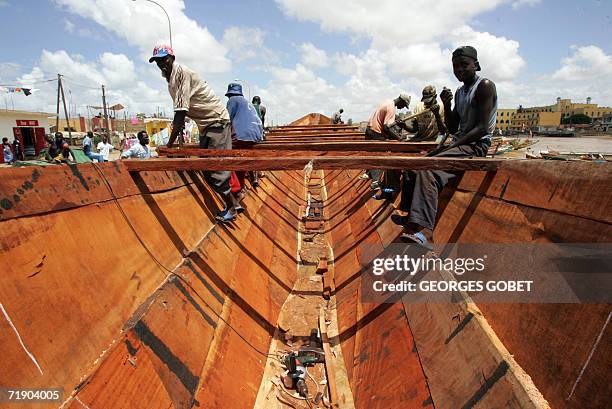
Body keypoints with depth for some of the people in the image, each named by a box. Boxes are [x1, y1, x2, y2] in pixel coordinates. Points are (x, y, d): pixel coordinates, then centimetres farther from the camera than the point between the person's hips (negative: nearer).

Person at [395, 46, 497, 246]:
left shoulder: (485, 86, -6)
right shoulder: (459, 92, 19)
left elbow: (482, 128, -16)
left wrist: (453, 146, -21)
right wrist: (446, 105, 2)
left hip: (477, 145, -9)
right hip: (459, 142, 9)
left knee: (428, 169, -33)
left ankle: (424, 231, -47)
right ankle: (412, 216, 11)